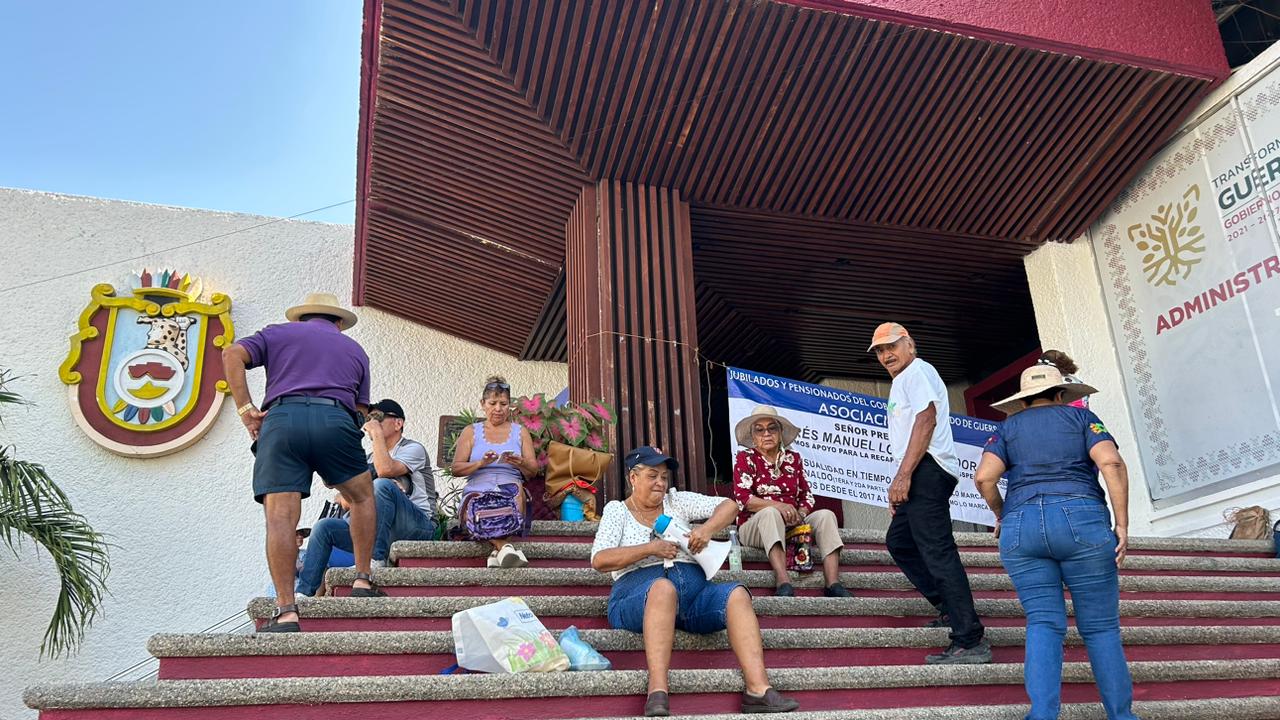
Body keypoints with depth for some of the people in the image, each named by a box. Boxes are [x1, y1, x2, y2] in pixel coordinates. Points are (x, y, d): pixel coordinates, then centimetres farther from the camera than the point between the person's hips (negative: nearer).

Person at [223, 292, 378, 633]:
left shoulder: (279, 333, 28)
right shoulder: (355, 349, 32)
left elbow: (233, 355, 8)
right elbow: (360, 410, 25)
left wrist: (245, 409, 7)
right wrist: (332, 469, 28)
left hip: (281, 417, -1)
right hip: (335, 419, 1)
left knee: (280, 516, -6)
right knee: (362, 497, 23)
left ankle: (286, 611, -14)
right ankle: (363, 581, 19)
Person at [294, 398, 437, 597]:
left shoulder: (413, 448, 0)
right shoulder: (370, 458, 23)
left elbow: (385, 470, -22)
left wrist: (376, 433, -12)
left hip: (419, 526, -7)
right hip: (383, 530, 7)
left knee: (381, 485, -32)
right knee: (324, 527, -5)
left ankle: (376, 560, -30)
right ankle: (303, 594, -9)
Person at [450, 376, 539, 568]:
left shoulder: (520, 432, 21)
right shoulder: (471, 431, 20)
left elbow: (533, 471, 14)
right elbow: (456, 468, 9)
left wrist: (520, 463, -11)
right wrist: (481, 463, -11)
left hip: (511, 491, 1)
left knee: (515, 488, -38)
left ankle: (498, 551, -47)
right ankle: (505, 547, -54)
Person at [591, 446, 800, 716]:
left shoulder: (677, 501, 20)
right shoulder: (617, 510, 11)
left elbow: (729, 505, 15)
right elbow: (599, 560, -4)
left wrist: (707, 528, -5)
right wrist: (650, 548, -11)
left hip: (693, 593, 4)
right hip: (638, 597, -4)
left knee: (736, 593, -24)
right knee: (664, 587, -38)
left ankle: (758, 690, -35)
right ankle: (657, 693, -46)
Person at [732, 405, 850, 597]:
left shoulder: (793, 458, 17)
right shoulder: (745, 458, 5)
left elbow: (807, 497, 15)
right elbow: (742, 498, -9)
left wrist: (800, 514, -9)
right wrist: (778, 506, -21)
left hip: (791, 524, 4)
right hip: (755, 525, -4)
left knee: (826, 515, -19)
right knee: (770, 513, -36)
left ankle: (832, 583, -35)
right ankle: (783, 582, -52)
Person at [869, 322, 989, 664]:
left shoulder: (917, 371, -3)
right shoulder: (901, 382, 29)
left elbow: (926, 419, -17)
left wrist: (903, 474, -22)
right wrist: (901, 485, 25)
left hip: (927, 470, -11)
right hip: (920, 475, 11)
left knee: (937, 551, -15)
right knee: (899, 541, 19)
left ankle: (970, 641, -17)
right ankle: (949, 608, 18)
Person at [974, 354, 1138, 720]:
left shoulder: (1009, 427, 17)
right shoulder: (1081, 417, 14)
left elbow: (984, 477, 1)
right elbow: (1111, 462, -4)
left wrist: (1001, 515, 18)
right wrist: (1122, 525, -2)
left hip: (1021, 528, 2)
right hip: (1081, 521, -1)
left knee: (1044, 623, 1)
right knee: (1100, 625, 7)